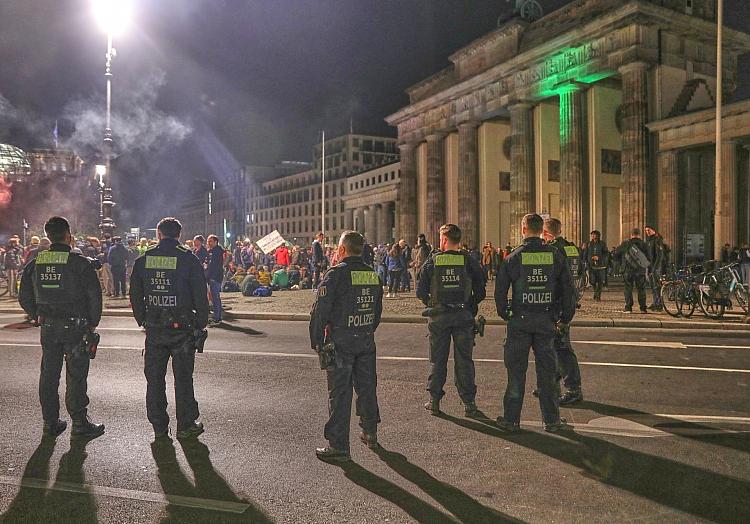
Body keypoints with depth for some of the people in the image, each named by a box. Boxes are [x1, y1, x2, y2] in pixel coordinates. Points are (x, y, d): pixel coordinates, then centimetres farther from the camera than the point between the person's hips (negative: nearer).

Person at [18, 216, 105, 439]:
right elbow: (94, 295, -10)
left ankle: (50, 422, 22)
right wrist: (92, 323, 1)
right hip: (75, 327, -4)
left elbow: (24, 297, 10)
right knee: (76, 376, 2)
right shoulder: (79, 263, -11)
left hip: (48, 328, 5)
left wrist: (38, 318, 19)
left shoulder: (35, 263, 4)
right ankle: (80, 423, 8)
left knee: (49, 374, 13)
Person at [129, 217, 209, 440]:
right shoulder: (188, 259, -7)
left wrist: (143, 321, 17)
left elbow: (135, 295, 9)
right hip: (182, 327, -3)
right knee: (183, 378, 6)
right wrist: (201, 323, 3)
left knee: (154, 378, 12)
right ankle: (186, 426, 13)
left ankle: (159, 427, 19)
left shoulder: (143, 260, 4)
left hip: (154, 328, 3)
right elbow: (200, 296, -7)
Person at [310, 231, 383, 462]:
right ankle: (370, 434, 31)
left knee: (340, 392, 0)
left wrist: (316, 341, -4)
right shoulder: (373, 275, 8)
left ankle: (338, 445, 6)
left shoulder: (336, 274, -12)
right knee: (367, 386, 17)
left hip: (341, 341, -6)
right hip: (367, 340, 6)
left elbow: (320, 310, -13)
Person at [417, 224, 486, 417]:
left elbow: (420, 292, -3)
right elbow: (480, 291, -2)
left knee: (437, 359, 11)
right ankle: (469, 403, 11)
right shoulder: (469, 261, -3)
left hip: (438, 316, 0)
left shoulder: (432, 261, -4)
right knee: (464, 360, 8)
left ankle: (434, 401, 16)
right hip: (464, 316, 0)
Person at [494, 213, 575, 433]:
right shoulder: (555, 255, 1)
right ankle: (551, 420, 16)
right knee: (547, 370, 9)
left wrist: (504, 314, 11)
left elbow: (500, 289, -3)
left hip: (520, 319, -1)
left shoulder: (514, 257, -4)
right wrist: (565, 318, 11)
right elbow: (568, 289, 3)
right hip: (546, 320, 2)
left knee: (516, 370, 6)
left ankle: (511, 419, 13)